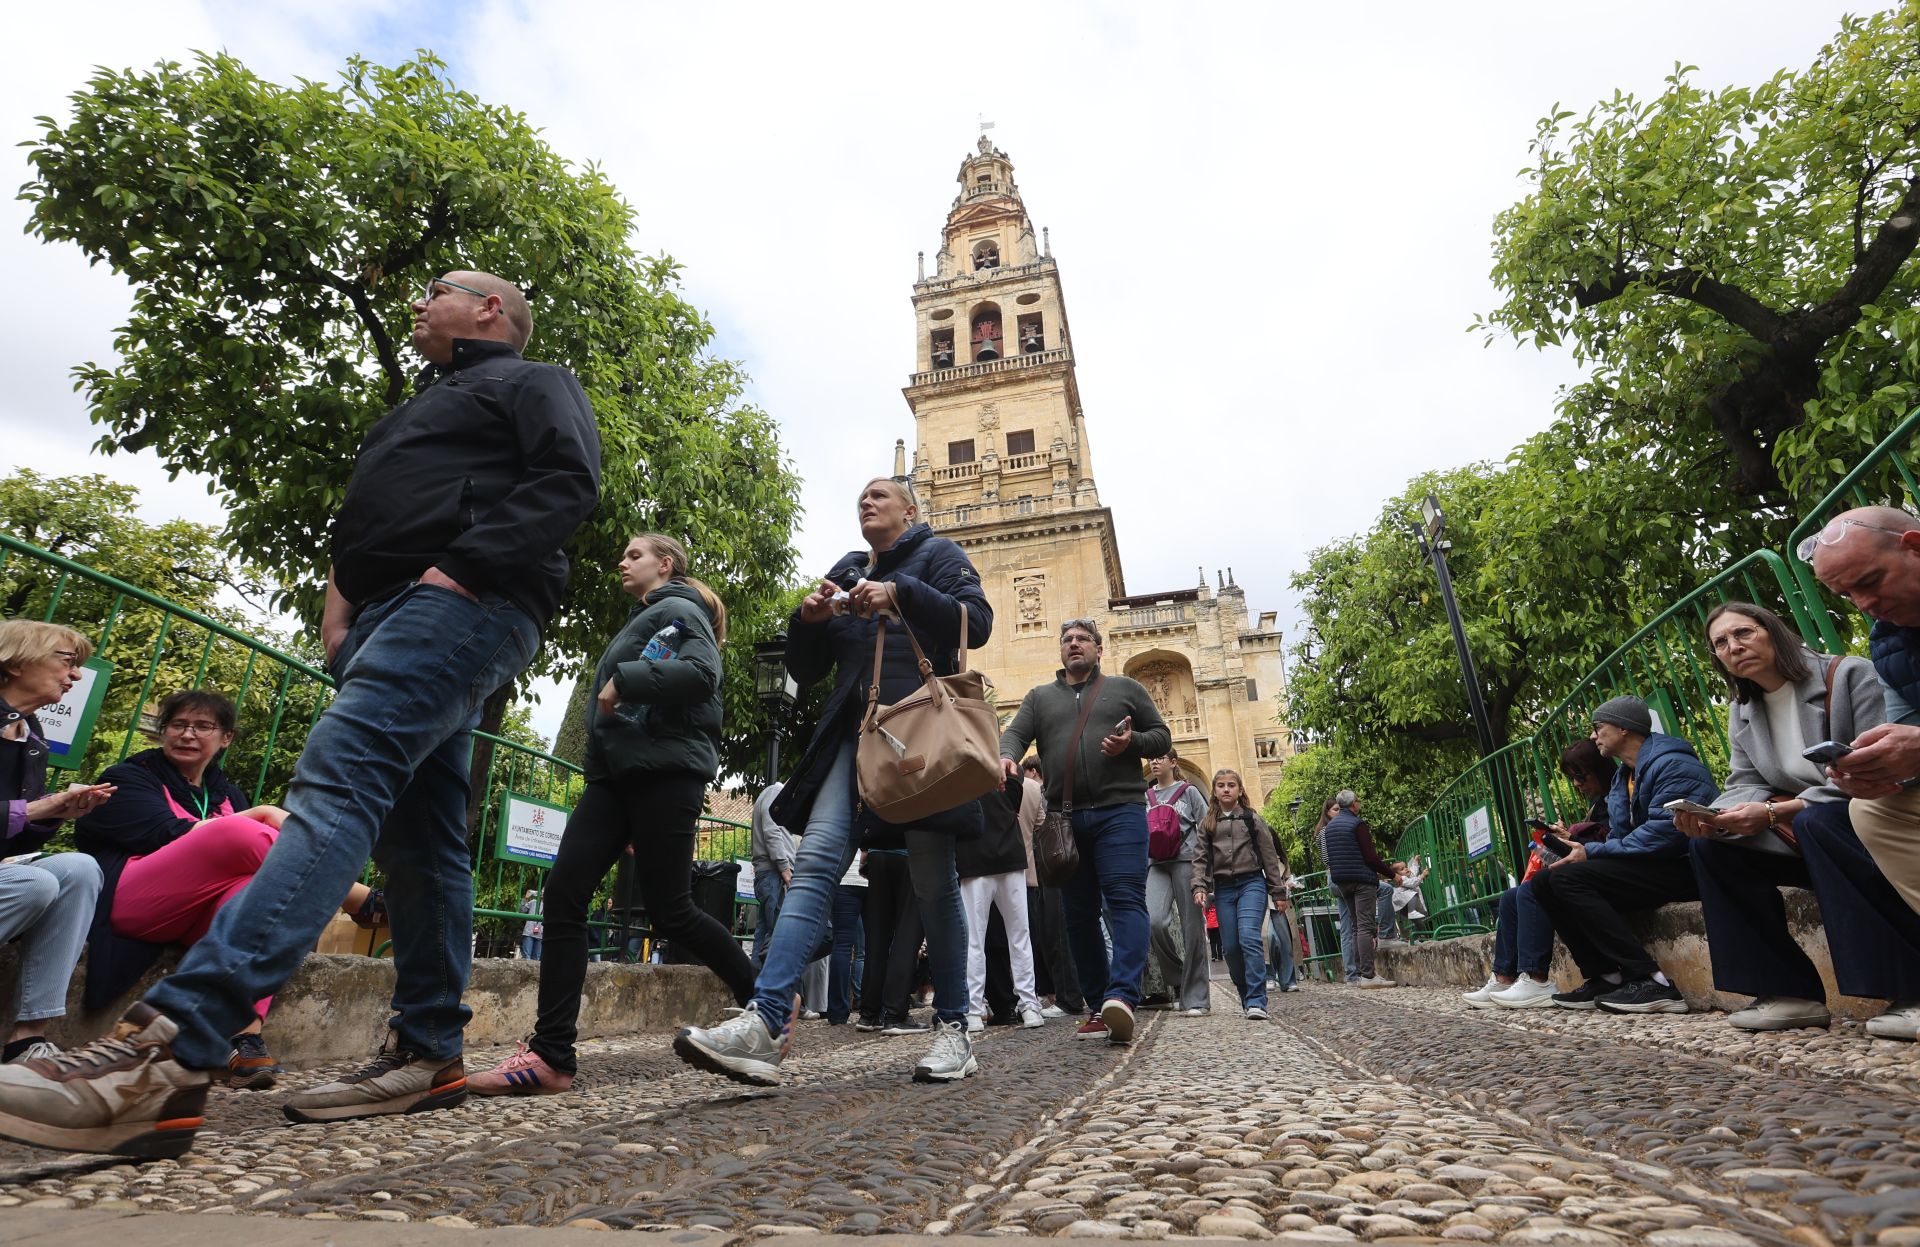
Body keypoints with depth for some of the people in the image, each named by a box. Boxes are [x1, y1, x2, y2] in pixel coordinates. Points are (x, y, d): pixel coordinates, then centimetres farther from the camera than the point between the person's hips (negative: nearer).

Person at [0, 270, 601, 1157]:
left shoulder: (532, 383, 10)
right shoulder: (426, 407, 37)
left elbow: (568, 481, -10)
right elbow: (362, 516, 32)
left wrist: (461, 569, -19)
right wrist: (339, 595, 11)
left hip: (461, 608, -9)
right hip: (386, 615, 10)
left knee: (337, 781, -26)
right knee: (417, 840, 3)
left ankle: (171, 1048, -35)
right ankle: (429, 1052, 6)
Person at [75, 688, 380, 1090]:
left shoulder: (227, 795, 23)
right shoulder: (129, 777, 12)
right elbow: (166, 835, -8)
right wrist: (259, 815, -12)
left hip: (193, 921, 4)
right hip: (128, 902, -3)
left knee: (256, 883, -33)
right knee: (235, 832, -29)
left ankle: (247, 1040, -46)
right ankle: (363, 901, -30)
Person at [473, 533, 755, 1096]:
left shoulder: (678, 611, 1)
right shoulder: (638, 623, 29)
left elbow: (702, 672, -19)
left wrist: (625, 680, -17)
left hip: (665, 773, -9)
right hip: (614, 774, 9)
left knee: (670, 912, -4)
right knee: (563, 893, -7)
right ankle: (552, 1053, -7)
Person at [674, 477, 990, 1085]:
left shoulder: (936, 554, 11)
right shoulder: (844, 572, 23)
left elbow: (977, 622, -6)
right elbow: (805, 669, 21)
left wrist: (899, 594, -15)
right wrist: (809, 618, 1)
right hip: (854, 733, 4)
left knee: (933, 880, -2)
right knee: (816, 859, -14)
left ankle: (953, 1030, 10)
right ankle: (764, 1023, -22)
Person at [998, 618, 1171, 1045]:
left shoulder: (1125, 688, 14)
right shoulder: (1040, 697, 19)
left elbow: (1162, 735, 14)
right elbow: (1014, 734, 4)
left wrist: (1132, 742, -9)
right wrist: (1005, 757, -21)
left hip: (1119, 812, -3)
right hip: (1066, 819, 3)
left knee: (1125, 901, -15)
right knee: (1079, 913, 5)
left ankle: (1122, 998, -24)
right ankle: (1098, 1007, 12)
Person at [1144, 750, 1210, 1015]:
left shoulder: (1189, 792, 8)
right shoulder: (1145, 797, 17)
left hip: (1186, 862, -2)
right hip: (1157, 865, 2)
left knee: (1192, 929, -3)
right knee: (1154, 922, -19)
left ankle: (1194, 998, 4)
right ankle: (1176, 976, 6)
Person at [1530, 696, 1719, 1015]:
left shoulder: (1672, 764, -13)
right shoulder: (1623, 776, 17)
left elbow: (1663, 833, -25)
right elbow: (1619, 837, 14)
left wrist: (1592, 853, -20)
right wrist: (1580, 850, -7)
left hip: (1683, 867, -9)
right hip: (1644, 867, 10)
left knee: (1568, 877, -24)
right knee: (1544, 881, -2)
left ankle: (1651, 982, -24)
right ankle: (1604, 977, -6)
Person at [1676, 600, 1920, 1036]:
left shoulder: (1851, 675, -11)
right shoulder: (1741, 712, 9)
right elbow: (1746, 785, 2)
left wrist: (1775, 812, -29)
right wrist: (1716, 818, -23)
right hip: (1801, 838, 6)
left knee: (1814, 822, -36)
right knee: (1711, 846, -14)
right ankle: (1789, 993, -10)